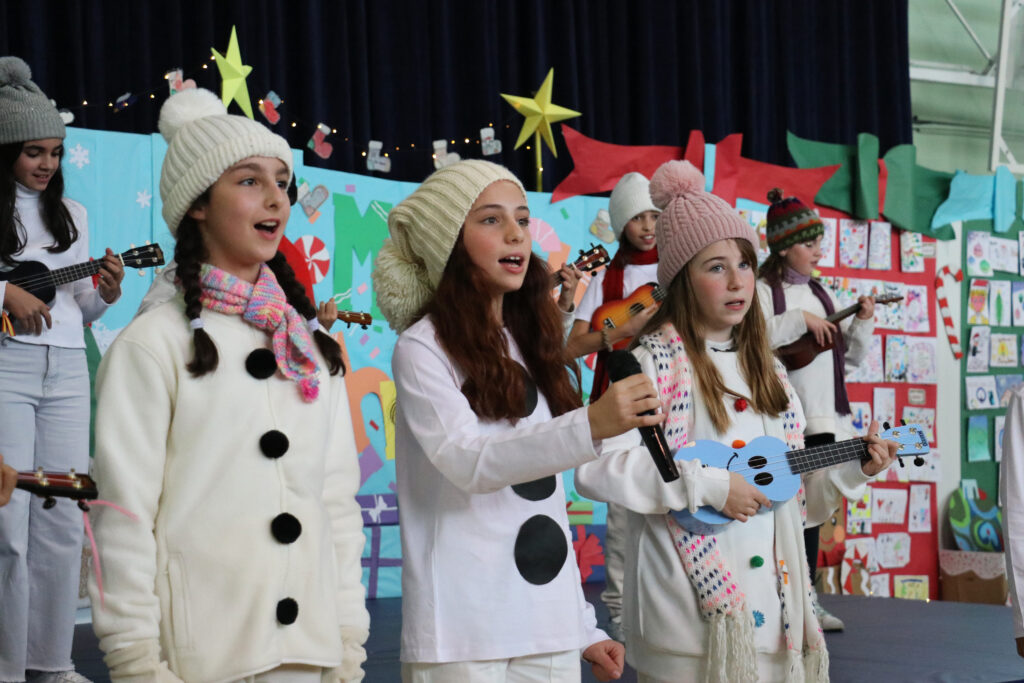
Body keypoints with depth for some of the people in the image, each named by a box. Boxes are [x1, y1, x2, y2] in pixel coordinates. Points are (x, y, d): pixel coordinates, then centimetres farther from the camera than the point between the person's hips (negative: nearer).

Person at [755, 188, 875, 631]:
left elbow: (851, 355, 21)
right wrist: (800, 321, -19)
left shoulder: (819, 293, 17)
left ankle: (807, 599, 16)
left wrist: (862, 322, 3)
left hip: (824, 420, 7)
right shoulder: (763, 290, -4)